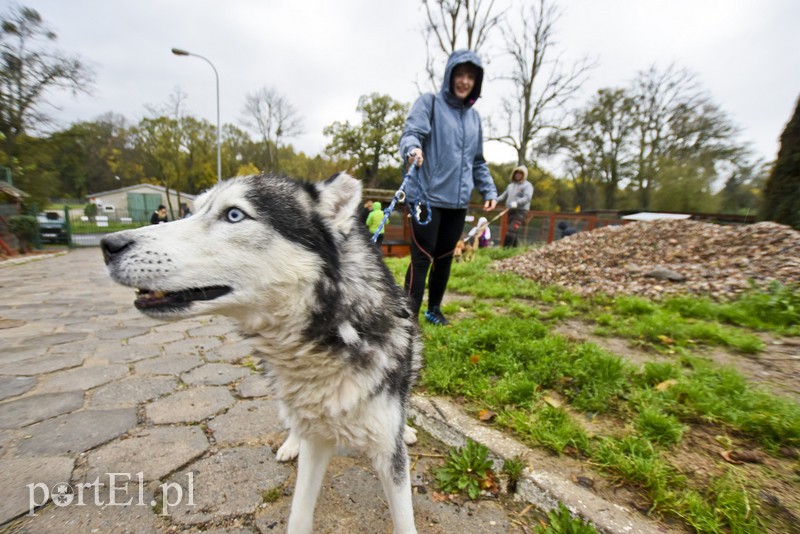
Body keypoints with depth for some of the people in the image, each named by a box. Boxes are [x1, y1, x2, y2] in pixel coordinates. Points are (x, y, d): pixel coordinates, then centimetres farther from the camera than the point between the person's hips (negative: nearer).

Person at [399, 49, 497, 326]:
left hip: (458, 201, 6)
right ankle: (410, 315, 4)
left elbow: (478, 161, 23)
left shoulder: (473, 116, 19)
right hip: (427, 196, -6)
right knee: (422, 258, -8)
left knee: (445, 258, 12)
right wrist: (413, 148, -37)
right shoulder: (430, 102, 3)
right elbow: (411, 132, -14)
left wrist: (489, 190, 14)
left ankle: (434, 309, 30)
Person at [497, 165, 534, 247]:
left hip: (521, 211, -7)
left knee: (511, 230, -20)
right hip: (511, 210, 7)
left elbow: (527, 197, -17)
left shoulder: (527, 185, -3)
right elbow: (504, 195, 18)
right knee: (514, 231, 12)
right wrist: (496, 200, -2)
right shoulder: (511, 185, 20)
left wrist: (517, 203, -33)